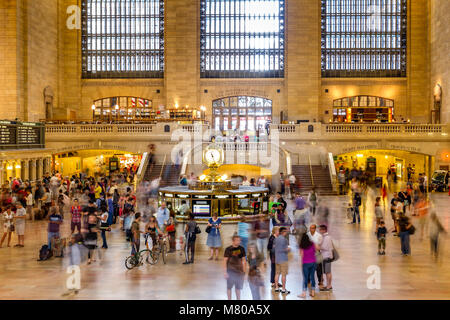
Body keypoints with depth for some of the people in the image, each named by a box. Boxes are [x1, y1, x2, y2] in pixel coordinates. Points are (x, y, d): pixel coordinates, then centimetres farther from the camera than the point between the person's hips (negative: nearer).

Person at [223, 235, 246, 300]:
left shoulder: (241, 249, 0)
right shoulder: (228, 249, -11)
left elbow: (243, 260, 8)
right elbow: (225, 261, -8)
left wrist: (244, 271, 8)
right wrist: (225, 272, -11)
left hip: (239, 271, 3)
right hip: (230, 271, -3)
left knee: (238, 287, 13)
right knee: (229, 287, 7)